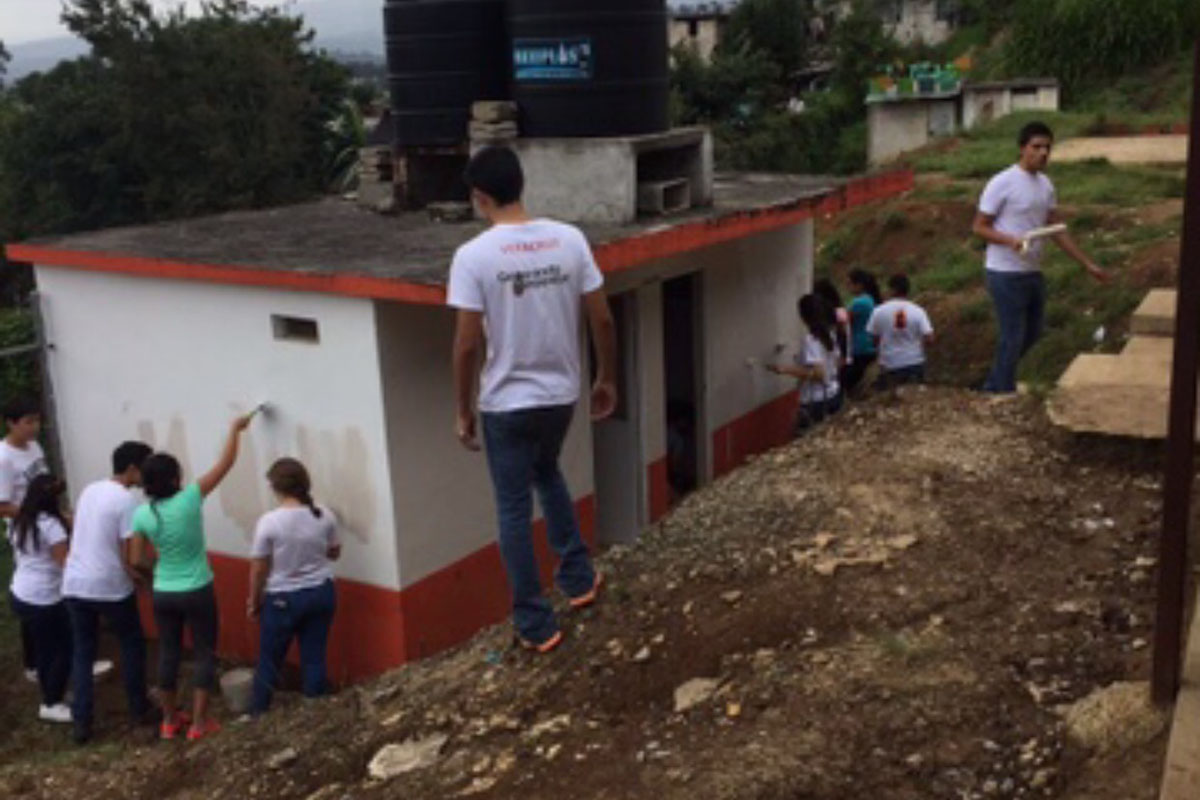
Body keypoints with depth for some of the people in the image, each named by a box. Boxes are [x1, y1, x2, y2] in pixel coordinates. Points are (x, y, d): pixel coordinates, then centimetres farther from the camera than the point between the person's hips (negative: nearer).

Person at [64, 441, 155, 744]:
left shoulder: (89, 490, 9)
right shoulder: (128, 500, -15)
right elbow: (129, 559, -18)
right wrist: (152, 578, -1)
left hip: (75, 583, 6)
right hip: (111, 587, -6)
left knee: (82, 652, 14)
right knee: (132, 644, 15)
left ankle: (82, 722, 12)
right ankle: (139, 709, 24)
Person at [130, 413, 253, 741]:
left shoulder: (141, 514, -8)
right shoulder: (190, 499, -18)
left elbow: (136, 560, -2)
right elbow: (225, 463, -11)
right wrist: (235, 428, 0)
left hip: (163, 594, 4)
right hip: (197, 592, -4)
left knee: (168, 653, 17)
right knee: (205, 653, 10)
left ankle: (170, 720, 28)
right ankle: (199, 722, 11)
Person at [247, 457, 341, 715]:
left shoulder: (269, 522, -19)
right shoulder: (325, 516, -9)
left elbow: (258, 568, -10)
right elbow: (334, 552, 6)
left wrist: (253, 601, 3)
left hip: (282, 599, -3)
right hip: (321, 593, 3)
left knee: (269, 660, 15)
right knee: (314, 657, 11)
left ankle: (258, 712, 29)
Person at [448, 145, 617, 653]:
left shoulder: (474, 256, -16)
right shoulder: (570, 240, -4)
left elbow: (467, 345, -15)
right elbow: (602, 320, -1)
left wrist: (463, 410, -3)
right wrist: (607, 379, 13)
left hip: (507, 403, -5)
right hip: (561, 394, 5)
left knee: (514, 510, 9)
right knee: (547, 475, 31)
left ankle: (536, 624, 16)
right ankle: (578, 578, 34)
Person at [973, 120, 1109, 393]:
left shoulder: (1046, 185, 9)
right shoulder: (1002, 184, -14)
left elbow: (1057, 230, 15)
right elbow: (979, 227, -12)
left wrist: (1088, 264, 14)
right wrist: (1011, 240, -29)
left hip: (1033, 273, 8)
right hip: (1006, 275, -8)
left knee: (1031, 334, 17)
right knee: (1012, 338, -2)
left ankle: (994, 386, 32)